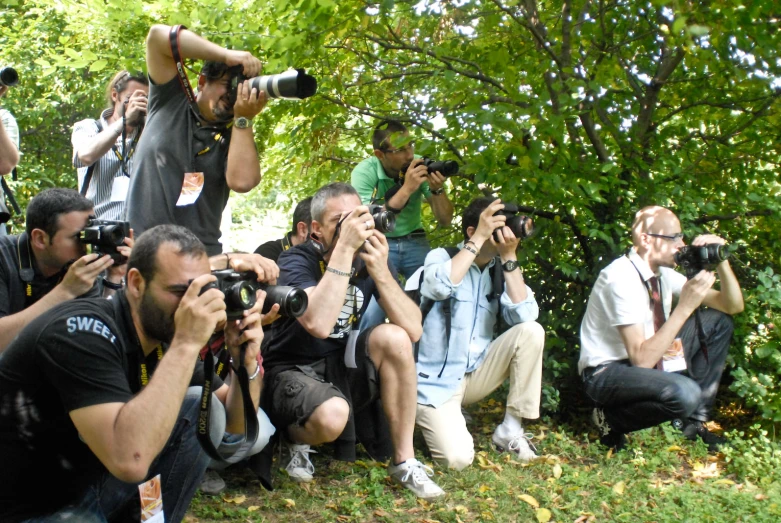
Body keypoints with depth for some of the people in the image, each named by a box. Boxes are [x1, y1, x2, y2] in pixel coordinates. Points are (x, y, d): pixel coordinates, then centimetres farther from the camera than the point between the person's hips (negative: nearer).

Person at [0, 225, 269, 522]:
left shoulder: (166, 335, -2)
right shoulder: (84, 331, -25)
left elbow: (235, 422, 3)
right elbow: (130, 460, -37)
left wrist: (246, 361, -17)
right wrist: (187, 344, -35)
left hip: (94, 480, 8)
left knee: (204, 408, -5)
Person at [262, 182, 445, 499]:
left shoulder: (369, 259, -4)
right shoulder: (296, 262, -17)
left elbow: (413, 330, -14)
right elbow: (319, 325, -37)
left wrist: (380, 271, -27)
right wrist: (344, 248, -36)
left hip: (343, 366, 5)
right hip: (293, 371, -5)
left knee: (393, 337, -25)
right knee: (332, 415, -37)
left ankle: (404, 461, -12)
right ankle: (298, 438, 3)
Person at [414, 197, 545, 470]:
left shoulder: (499, 270, 3)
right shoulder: (442, 257, -7)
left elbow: (524, 315, -13)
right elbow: (441, 286, -32)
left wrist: (509, 256, -16)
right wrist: (480, 238, -28)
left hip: (477, 374, 5)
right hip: (437, 380, -5)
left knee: (531, 331, -17)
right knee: (458, 458, -23)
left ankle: (510, 430, -7)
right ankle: (437, 419, 13)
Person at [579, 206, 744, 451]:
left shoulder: (663, 273, 1)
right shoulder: (621, 279, -24)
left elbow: (732, 306, 6)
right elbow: (642, 359, -29)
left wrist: (721, 262, -11)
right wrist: (685, 307, -30)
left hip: (647, 359, 9)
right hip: (606, 374, -9)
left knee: (718, 321, 4)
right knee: (685, 393, -34)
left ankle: (694, 421, 8)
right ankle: (611, 419, -5)